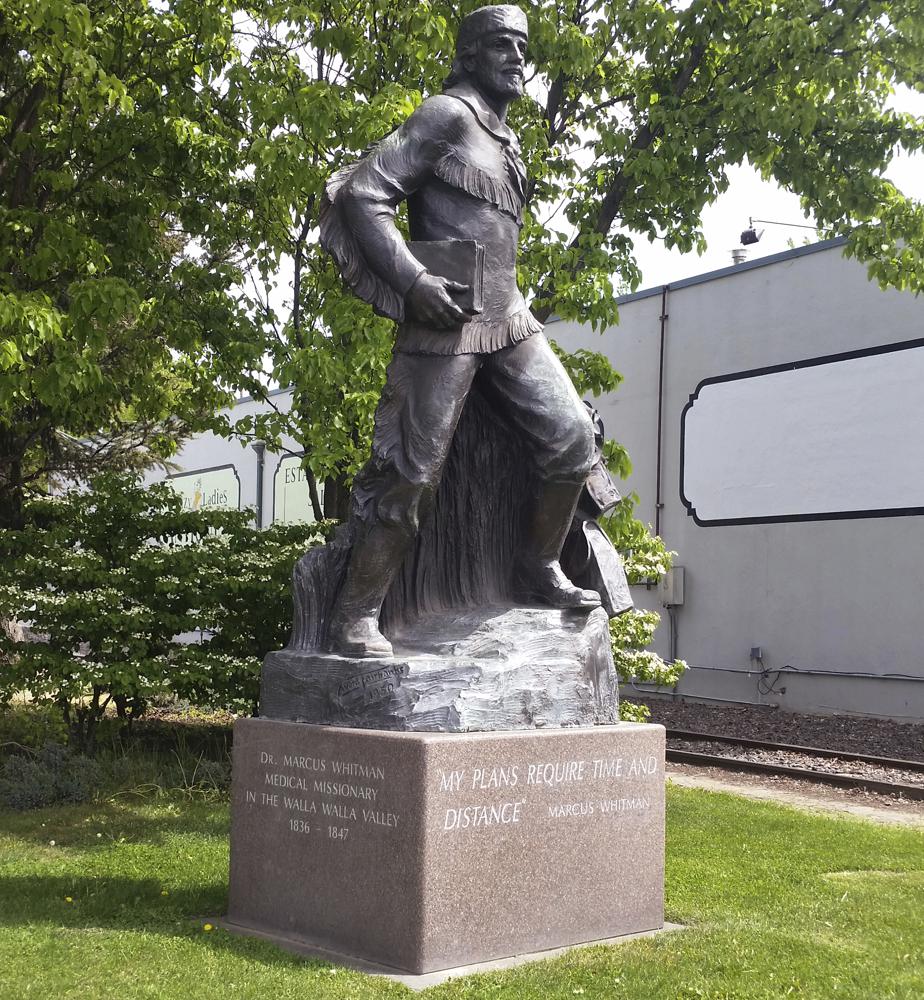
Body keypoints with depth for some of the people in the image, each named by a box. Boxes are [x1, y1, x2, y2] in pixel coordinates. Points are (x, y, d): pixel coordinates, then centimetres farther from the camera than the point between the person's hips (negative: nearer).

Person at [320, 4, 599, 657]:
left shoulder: (505, 140, 20)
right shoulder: (448, 115, -5)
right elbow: (361, 194, -13)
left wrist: (509, 298, 19)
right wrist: (413, 280, -22)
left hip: (509, 320, 8)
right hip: (447, 319, -8)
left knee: (572, 437, 1)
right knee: (412, 473, -8)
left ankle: (539, 573, 16)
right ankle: (356, 618, -1)